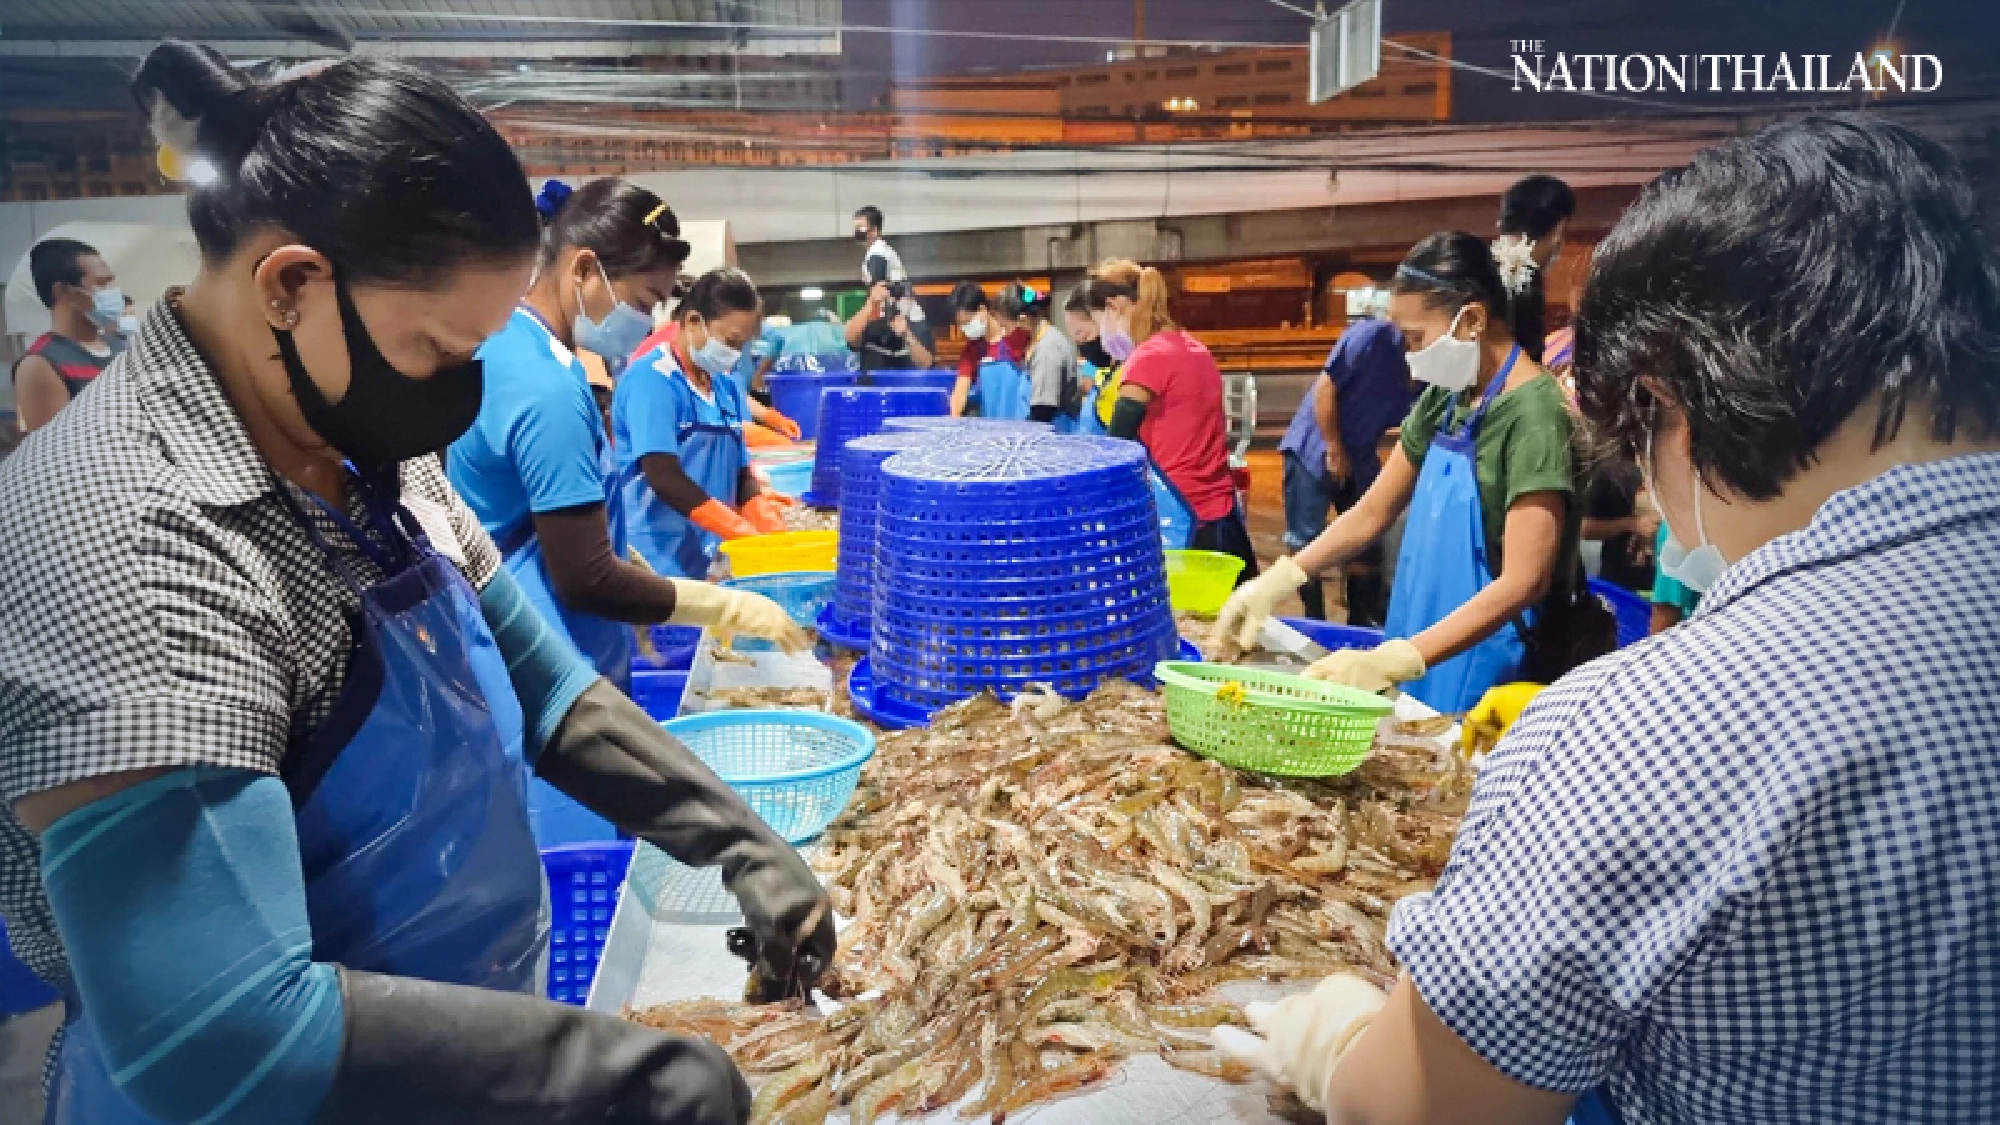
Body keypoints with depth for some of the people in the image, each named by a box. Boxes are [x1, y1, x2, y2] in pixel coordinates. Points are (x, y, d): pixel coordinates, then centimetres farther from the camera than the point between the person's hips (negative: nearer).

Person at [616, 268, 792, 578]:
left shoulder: (727, 387, 11)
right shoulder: (651, 379, -10)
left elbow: (741, 475, 12)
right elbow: (664, 476, -19)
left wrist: (773, 535, -6)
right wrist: (745, 533, -24)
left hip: (714, 561, 7)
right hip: (660, 562, -6)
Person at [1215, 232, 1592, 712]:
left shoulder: (1533, 413, -19)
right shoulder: (1444, 400, 4)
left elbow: (1523, 581, -24)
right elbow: (1371, 513, 10)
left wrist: (1390, 661, -32)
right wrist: (1279, 579, -3)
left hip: (1497, 673, -7)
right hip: (1432, 655, 7)